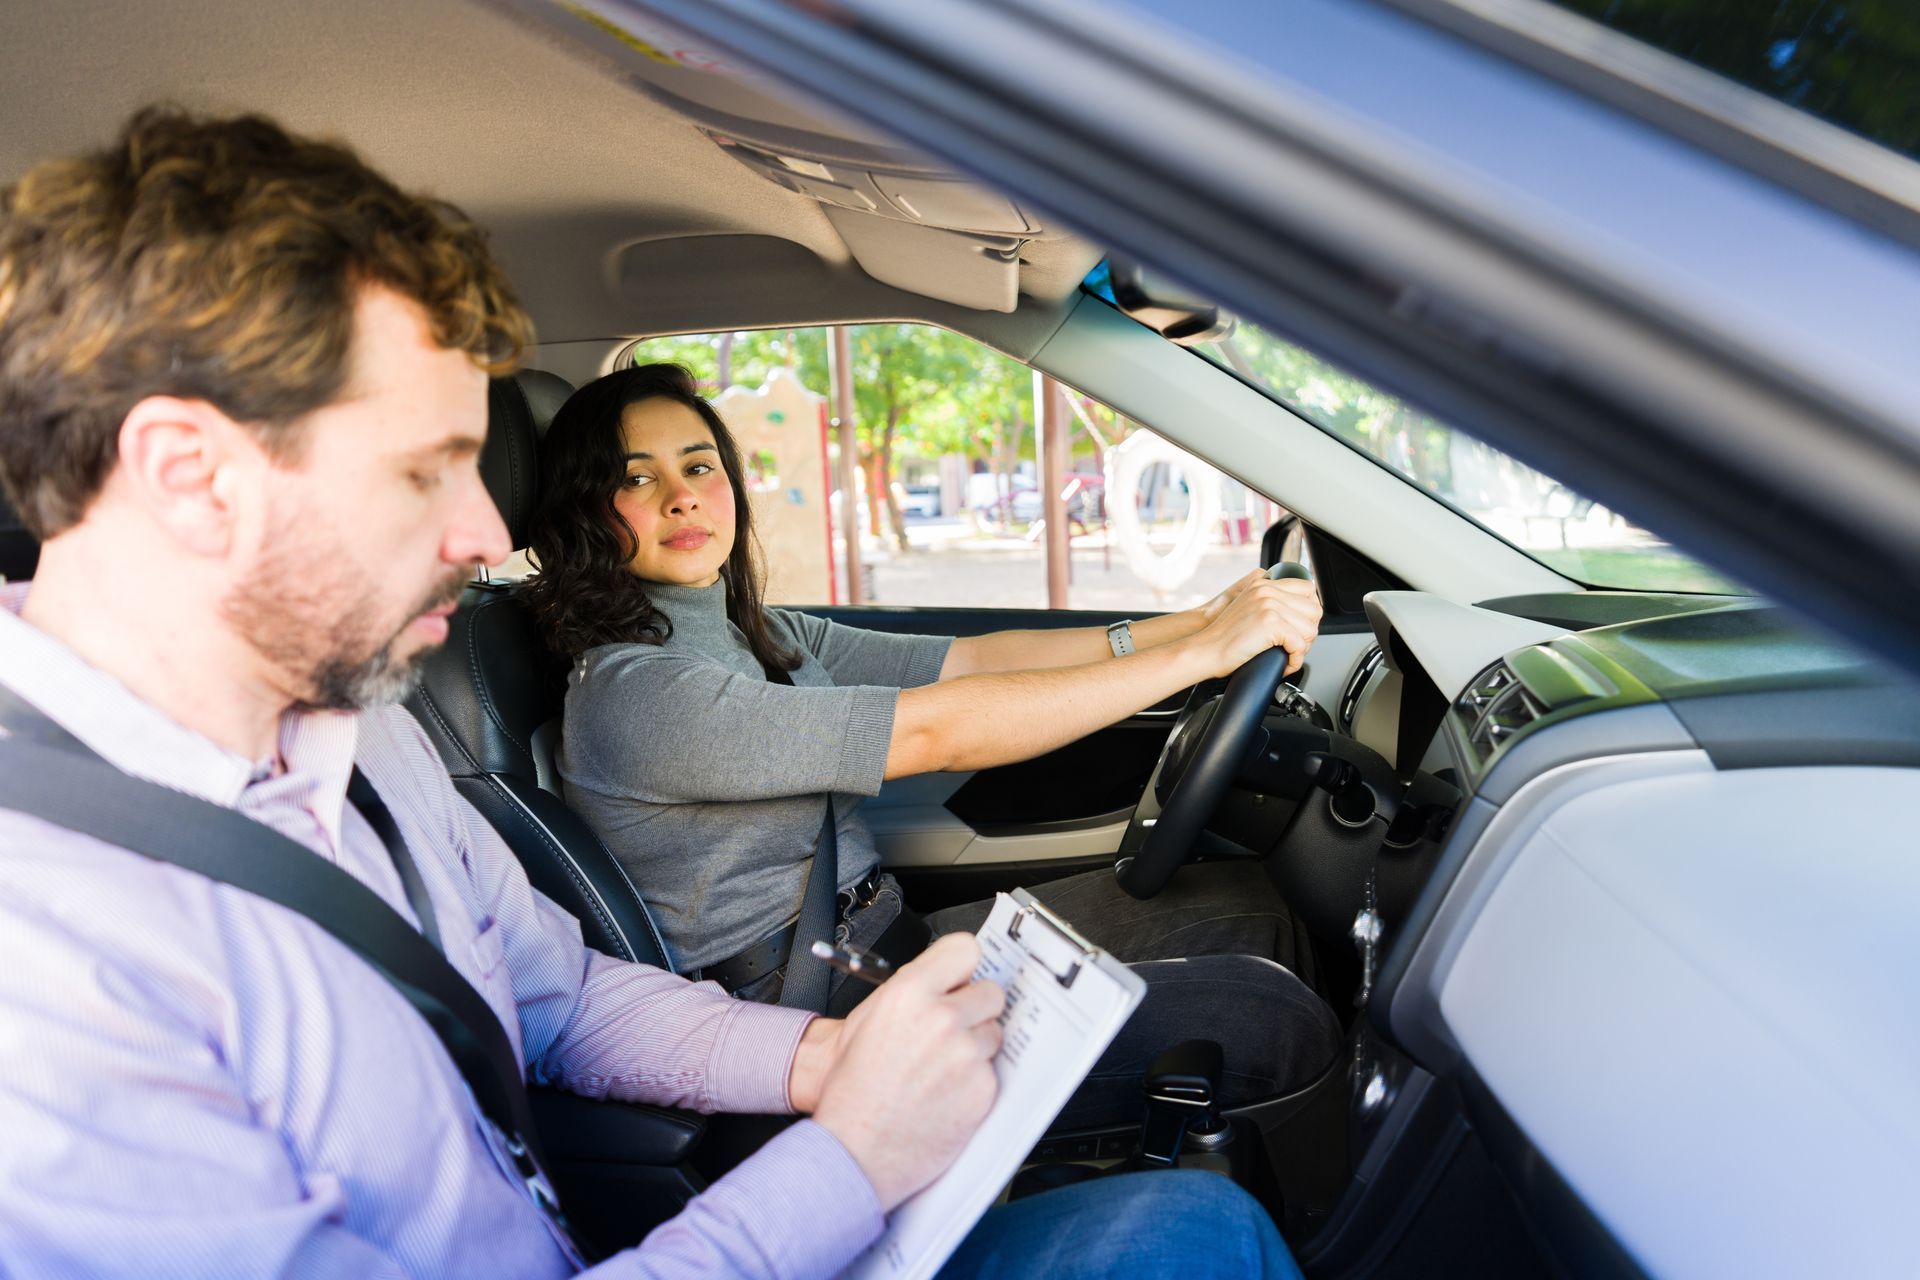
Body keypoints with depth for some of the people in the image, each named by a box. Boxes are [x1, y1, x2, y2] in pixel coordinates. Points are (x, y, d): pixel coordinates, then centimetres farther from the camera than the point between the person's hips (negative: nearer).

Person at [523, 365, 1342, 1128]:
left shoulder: (766, 636, 9)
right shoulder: (628, 693, -19)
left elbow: (970, 659, 3)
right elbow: (934, 733, -24)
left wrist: (1201, 620, -6)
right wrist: (1205, 652, -21)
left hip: (890, 940, 9)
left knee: (1250, 904, 6)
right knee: (1261, 1017, -15)